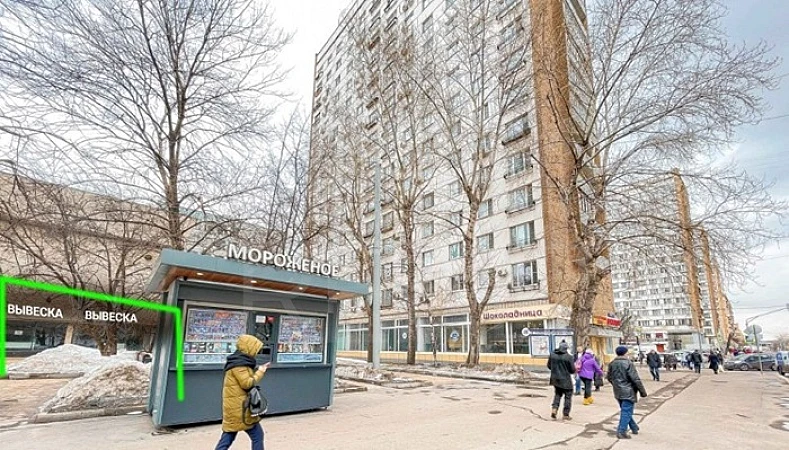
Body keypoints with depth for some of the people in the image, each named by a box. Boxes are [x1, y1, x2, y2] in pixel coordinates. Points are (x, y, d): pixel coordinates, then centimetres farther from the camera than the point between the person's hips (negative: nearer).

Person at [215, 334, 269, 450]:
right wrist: (260, 372, -9)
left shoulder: (240, 362, 14)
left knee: (227, 439, 13)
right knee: (257, 435, 1)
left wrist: (259, 371, 5)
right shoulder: (239, 363, -18)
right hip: (240, 407, -10)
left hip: (235, 407, 10)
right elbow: (247, 383, -20)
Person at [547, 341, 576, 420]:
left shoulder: (552, 355, -3)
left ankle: (554, 409, 4)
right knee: (568, 396, 12)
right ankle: (566, 414, 15)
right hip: (565, 380, -4)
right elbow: (572, 370, -13)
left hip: (555, 379, 4)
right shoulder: (569, 357, -17)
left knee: (557, 394, 21)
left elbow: (549, 366, 6)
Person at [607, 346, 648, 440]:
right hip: (628, 392, -6)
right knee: (626, 412, -1)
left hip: (618, 392, 6)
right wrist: (643, 391, -6)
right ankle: (621, 432, -2)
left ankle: (634, 428, 33)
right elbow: (636, 379, -16)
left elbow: (609, 378, 13)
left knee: (625, 411, 20)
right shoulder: (628, 363, -16)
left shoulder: (612, 364, 5)